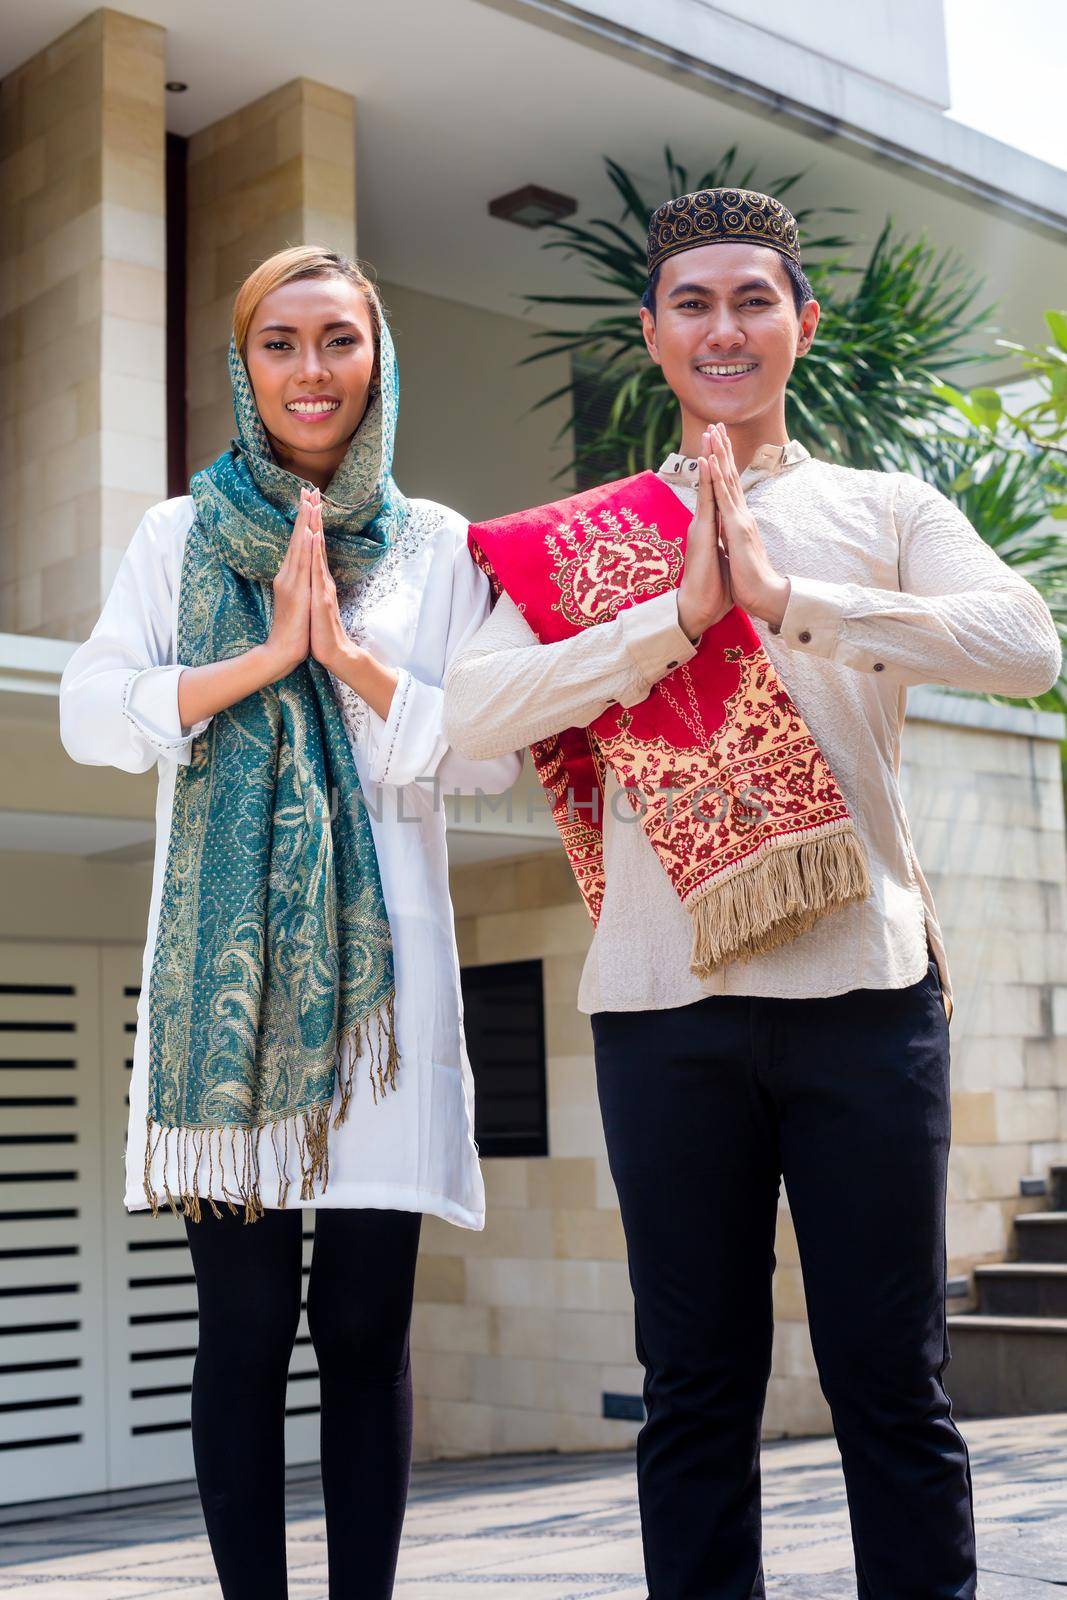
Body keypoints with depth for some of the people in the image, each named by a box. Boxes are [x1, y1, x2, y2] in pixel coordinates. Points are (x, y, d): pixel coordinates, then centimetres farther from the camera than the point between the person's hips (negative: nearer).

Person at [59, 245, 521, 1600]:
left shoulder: (438, 546, 13)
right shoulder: (179, 535, 13)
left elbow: (495, 753, 5)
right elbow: (91, 713, 1)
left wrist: (356, 660, -7)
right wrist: (267, 656, -9)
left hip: (377, 959, 0)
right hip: (224, 964, 0)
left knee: (366, 1327, 1)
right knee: (244, 1324, 0)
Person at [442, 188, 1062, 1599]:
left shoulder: (887, 510, 9)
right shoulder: (585, 540, 10)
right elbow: (474, 712, -6)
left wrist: (789, 596, -15)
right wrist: (679, 613, -13)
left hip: (865, 984, 0)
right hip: (665, 999, 1)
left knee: (892, 1380, 6)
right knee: (696, 1389, 10)